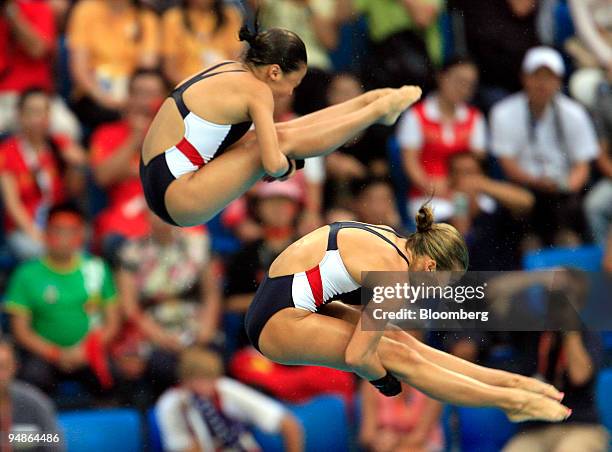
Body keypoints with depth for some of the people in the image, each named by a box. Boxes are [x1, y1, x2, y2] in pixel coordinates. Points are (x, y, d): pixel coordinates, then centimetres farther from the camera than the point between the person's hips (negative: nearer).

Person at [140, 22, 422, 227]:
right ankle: (380, 110, 6)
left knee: (279, 135, 12)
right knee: (286, 141, -7)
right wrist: (286, 168, 1)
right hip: (178, 200, -9)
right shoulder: (257, 90, -15)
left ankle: (371, 101, 21)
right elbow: (273, 164, -23)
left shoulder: (229, 70, 11)